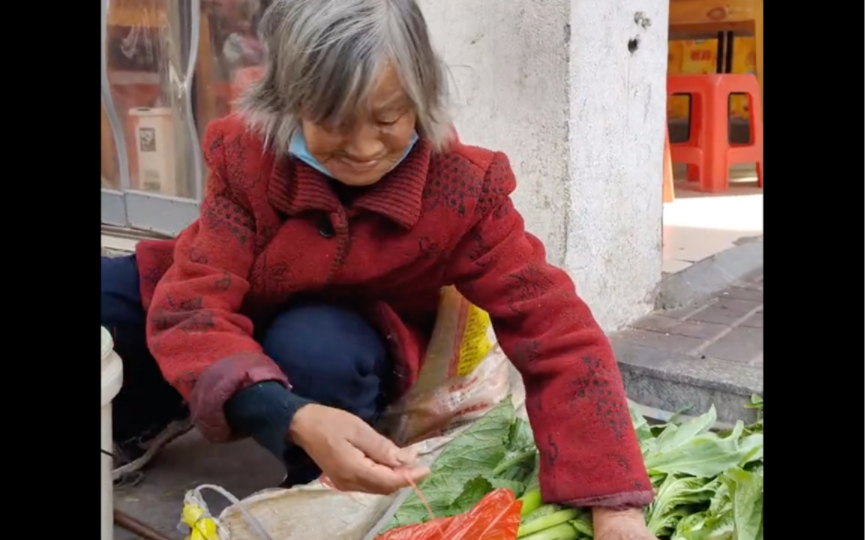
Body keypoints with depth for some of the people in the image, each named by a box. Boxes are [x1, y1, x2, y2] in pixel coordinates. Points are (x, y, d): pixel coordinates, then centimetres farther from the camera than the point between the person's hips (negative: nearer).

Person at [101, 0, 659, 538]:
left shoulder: (461, 189, -28)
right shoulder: (247, 155, -27)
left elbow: (553, 328, -30)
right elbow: (194, 305, -33)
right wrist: (296, 418, -52)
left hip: (346, 345, -1)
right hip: (242, 356, 2)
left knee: (316, 346, -37)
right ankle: (151, 415, 12)